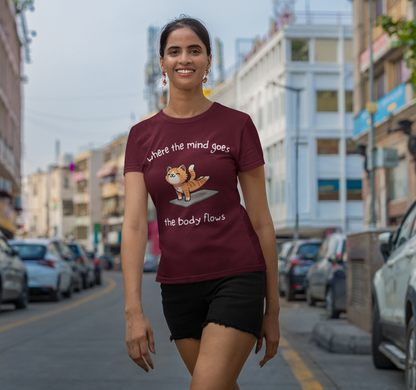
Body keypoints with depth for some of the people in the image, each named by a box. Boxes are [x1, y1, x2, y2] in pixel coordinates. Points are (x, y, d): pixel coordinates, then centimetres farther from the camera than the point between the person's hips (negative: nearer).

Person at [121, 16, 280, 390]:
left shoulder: (237, 125, -1)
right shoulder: (142, 136, 6)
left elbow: (261, 221, 1)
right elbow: (134, 223, -4)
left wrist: (273, 307, 1)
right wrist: (133, 311, -14)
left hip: (236, 278, -3)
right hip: (178, 285, 4)